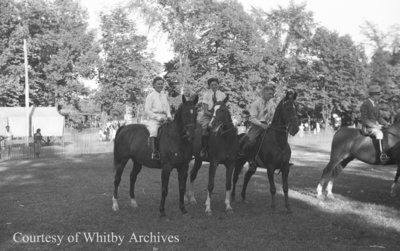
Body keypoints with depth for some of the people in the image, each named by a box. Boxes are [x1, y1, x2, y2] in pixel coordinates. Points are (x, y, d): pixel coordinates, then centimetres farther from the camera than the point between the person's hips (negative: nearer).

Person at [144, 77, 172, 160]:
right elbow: (147, 110, -7)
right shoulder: (150, 96, 0)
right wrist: (158, 117, -14)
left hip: (164, 120, 6)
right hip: (153, 120, -6)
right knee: (153, 131, -32)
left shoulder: (164, 95, 18)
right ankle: (154, 152, -34)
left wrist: (169, 116, 2)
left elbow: (168, 108, 24)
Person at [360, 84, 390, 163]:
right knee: (379, 133, -35)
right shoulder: (365, 105, -13)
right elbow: (364, 120, -18)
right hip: (367, 127, -9)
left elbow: (379, 117, 20)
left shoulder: (376, 104, 14)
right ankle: (382, 155, -41)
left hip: (376, 125, 9)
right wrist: (375, 126, -24)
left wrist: (386, 124, 4)